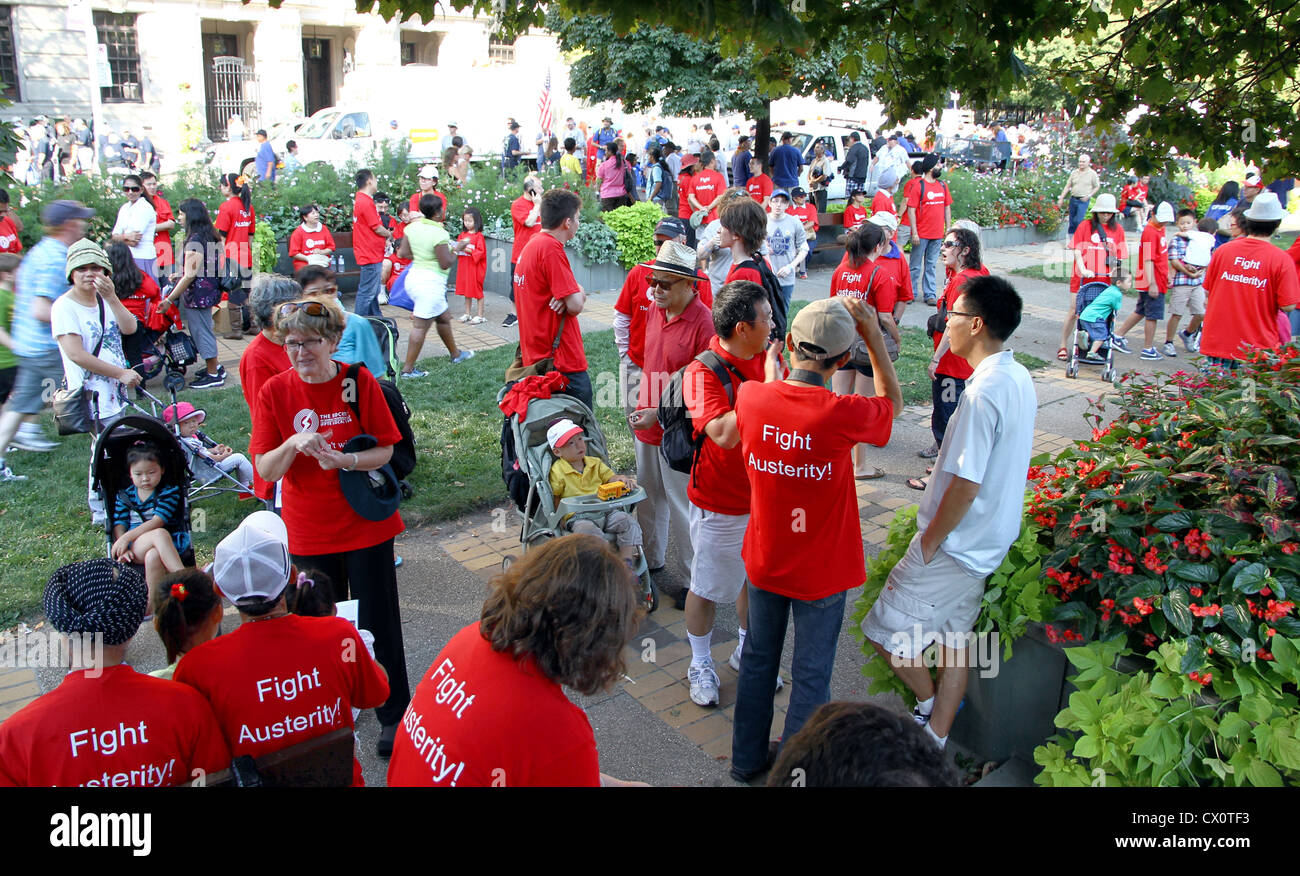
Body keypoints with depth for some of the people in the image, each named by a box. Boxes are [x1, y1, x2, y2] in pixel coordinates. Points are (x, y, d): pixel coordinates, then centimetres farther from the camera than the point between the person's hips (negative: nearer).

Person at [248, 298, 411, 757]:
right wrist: (293, 445, -26)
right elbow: (265, 470, -6)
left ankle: (393, 714, 22)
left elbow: (385, 450, -6)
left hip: (365, 524, -1)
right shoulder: (274, 392, -5)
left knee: (378, 621, 6)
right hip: (309, 531, 2)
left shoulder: (360, 382, -8)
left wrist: (344, 460, -24)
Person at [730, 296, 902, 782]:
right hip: (821, 572, -4)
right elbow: (893, 403, -4)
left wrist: (771, 370, 26)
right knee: (811, 674, 15)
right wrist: (874, 337, -7)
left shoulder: (751, 397, -17)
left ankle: (747, 758, 41)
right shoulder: (841, 414, -27)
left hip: (763, 560, 4)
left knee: (758, 658, 23)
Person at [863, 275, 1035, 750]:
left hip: (954, 545, -9)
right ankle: (935, 737, 31)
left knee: (885, 632, 4)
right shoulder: (1020, 378, 2)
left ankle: (928, 702, 25)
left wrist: (929, 542, -13)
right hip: (987, 541, 10)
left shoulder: (983, 393, -27)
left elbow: (966, 483, -27)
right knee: (954, 635, 19)